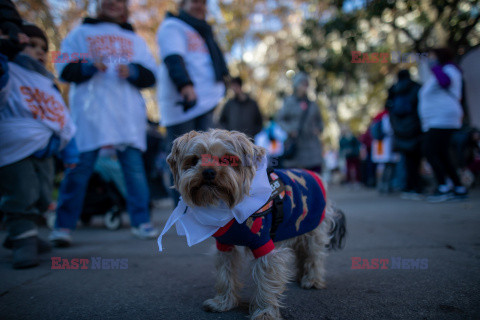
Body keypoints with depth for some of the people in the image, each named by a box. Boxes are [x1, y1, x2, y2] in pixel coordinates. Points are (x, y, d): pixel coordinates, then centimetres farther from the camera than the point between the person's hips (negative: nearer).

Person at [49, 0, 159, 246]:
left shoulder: (135, 39, 23)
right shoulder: (81, 33, 17)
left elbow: (150, 76, 12)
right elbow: (64, 69, 6)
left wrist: (132, 71, -8)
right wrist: (89, 66, -12)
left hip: (128, 113, 2)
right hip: (90, 111, -2)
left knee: (134, 165, -3)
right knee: (80, 165, -7)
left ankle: (141, 221, 4)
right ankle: (64, 226, 0)